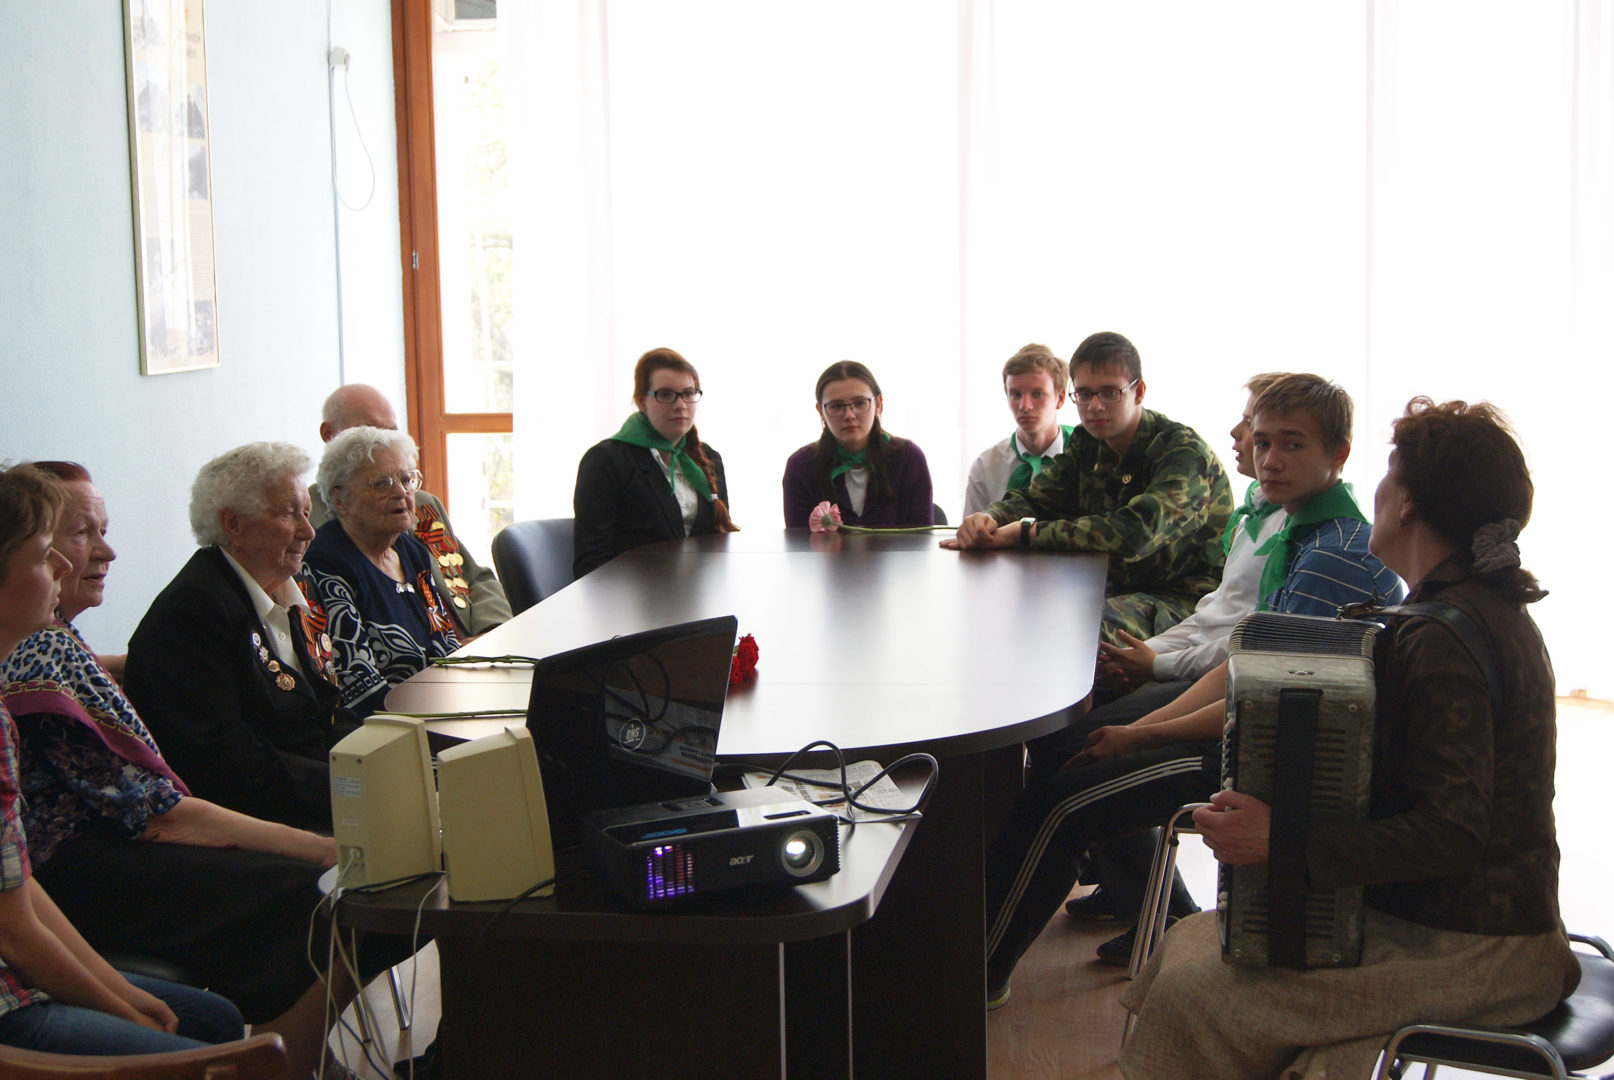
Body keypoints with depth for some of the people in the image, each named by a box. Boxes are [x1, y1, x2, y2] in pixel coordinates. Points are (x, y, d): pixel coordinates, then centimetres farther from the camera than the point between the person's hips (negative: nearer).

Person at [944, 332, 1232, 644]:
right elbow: (1033, 500, 7)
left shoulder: (1185, 451, -18)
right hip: (1116, 589, 7)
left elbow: (1135, 534, -32)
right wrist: (990, 519, -19)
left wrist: (1023, 532, -29)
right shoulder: (1087, 442, 7)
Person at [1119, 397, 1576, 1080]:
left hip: (1465, 955, -10)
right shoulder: (1493, 610, 10)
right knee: (1192, 941, 7)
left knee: (1195, 993, -14)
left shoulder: (1442, 643, -22)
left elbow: (1453, 832, -28)